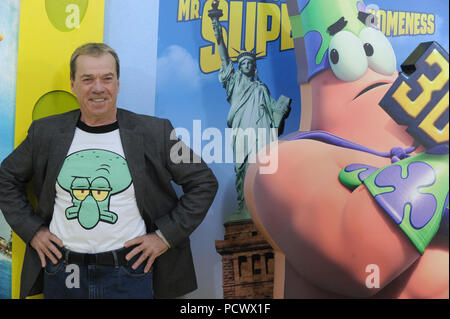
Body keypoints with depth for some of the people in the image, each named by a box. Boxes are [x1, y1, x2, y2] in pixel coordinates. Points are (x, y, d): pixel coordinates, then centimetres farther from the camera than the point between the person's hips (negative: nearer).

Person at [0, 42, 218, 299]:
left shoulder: (155, 132, -6)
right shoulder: (45, 132, 2)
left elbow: (204, 182, -2)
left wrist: (166, 235, -5)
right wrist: (32, 230, 5)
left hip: (129, 275, -2)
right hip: (62, 274, 2)